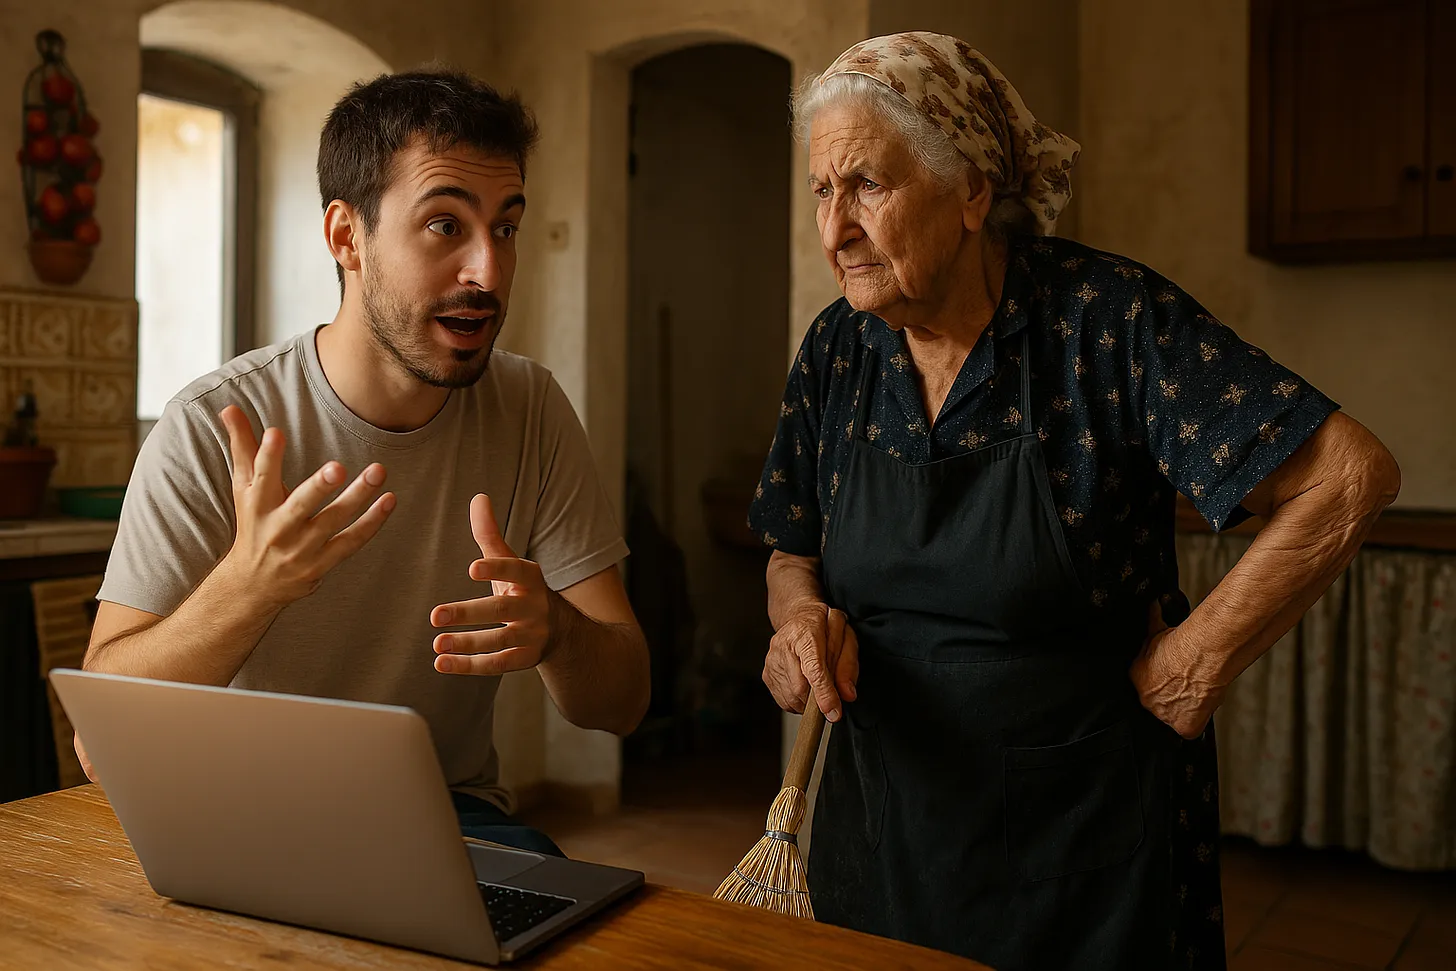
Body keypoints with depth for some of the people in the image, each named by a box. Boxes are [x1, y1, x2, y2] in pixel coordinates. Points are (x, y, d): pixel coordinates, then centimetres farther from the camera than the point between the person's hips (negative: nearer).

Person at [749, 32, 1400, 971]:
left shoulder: (1111, 317, -17)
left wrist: (1193, 668, -14)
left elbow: (1350, 475, -19)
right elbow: (795, 555, 9)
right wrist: (803, 616, -13)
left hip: (1088, 826, -4)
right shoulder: (835, 350, -2)